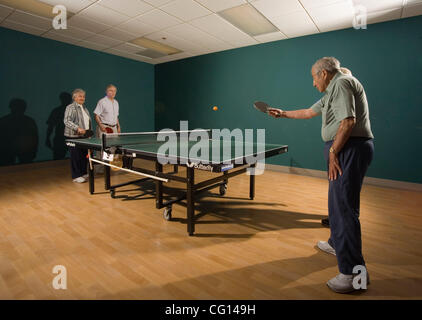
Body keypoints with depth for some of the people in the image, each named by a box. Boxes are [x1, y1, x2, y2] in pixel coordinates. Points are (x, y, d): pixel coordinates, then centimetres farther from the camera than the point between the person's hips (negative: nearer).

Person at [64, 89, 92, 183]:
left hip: (84, 136, 8)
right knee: (76, 156, -3)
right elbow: (67, 121, -16)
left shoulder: (84, 108, 18)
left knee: (84, 155, 11)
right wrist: (77, 128, -27)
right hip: (74, 136, -8)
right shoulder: (70, 108, -8)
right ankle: (76, 176, 6)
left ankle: (83, 173, 24)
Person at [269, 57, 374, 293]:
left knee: (345, 207, -11)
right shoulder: (333, 91, 24)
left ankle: (353, 272, -4)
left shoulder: (341, 83, -8)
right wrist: (283, 114, 40)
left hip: (350, 149, -11)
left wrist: (333, 151, -18)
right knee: (337, 201, 20)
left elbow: (348, 121, -21)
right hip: (345, 150, 11)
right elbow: (309, 112, 34)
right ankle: (337, 244, 38)